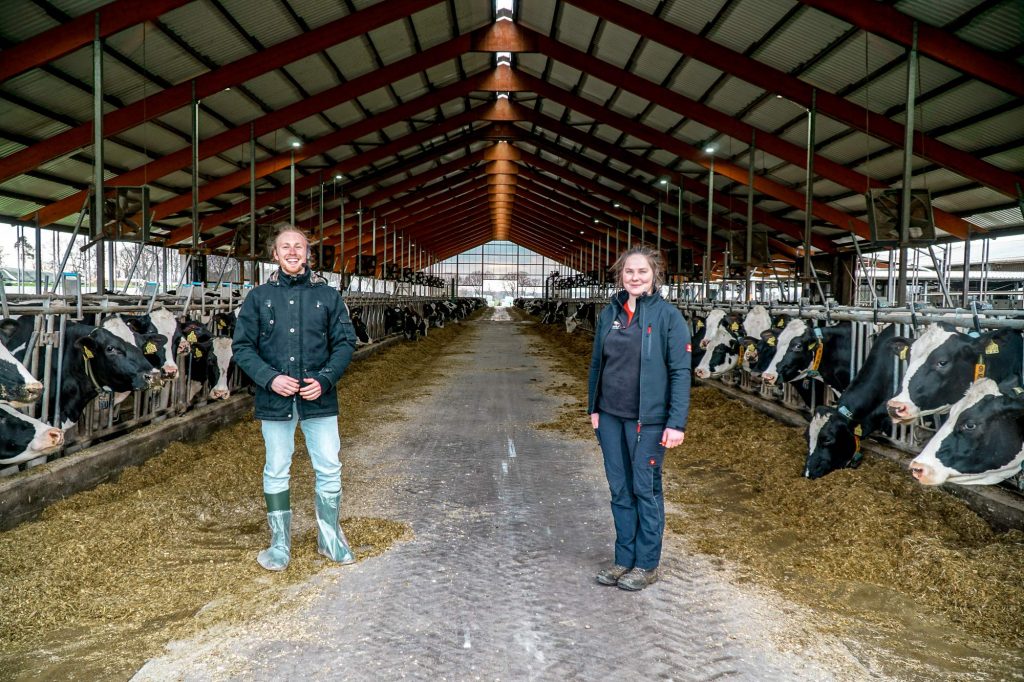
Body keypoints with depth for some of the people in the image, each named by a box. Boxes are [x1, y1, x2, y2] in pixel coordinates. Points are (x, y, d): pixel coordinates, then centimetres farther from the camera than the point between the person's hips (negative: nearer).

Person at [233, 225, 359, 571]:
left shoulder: (328, 296, 3)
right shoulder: (258, 297, 3)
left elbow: (345, 342, 3)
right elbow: (242, 346, 2)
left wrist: (325, 379, -12)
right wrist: (270, 377, -14)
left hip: (319, 399, 0)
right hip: (275, 400, 0)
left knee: (329, 470, 6)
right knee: (276, 473, 10)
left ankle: (330, 538, 25)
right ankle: (280, 544, 26)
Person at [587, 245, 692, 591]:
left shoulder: (668, 315, -9)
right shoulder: (610, 313, 6)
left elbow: (680, 371, -11)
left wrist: (676, 422, -15)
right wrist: (594, 407, 12)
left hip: (647, 418, -5)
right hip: (610, 415, 5)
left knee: (646, 489, 6)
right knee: (620, 490, 13)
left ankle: (647, 564, 21)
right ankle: (624, 559, 26)